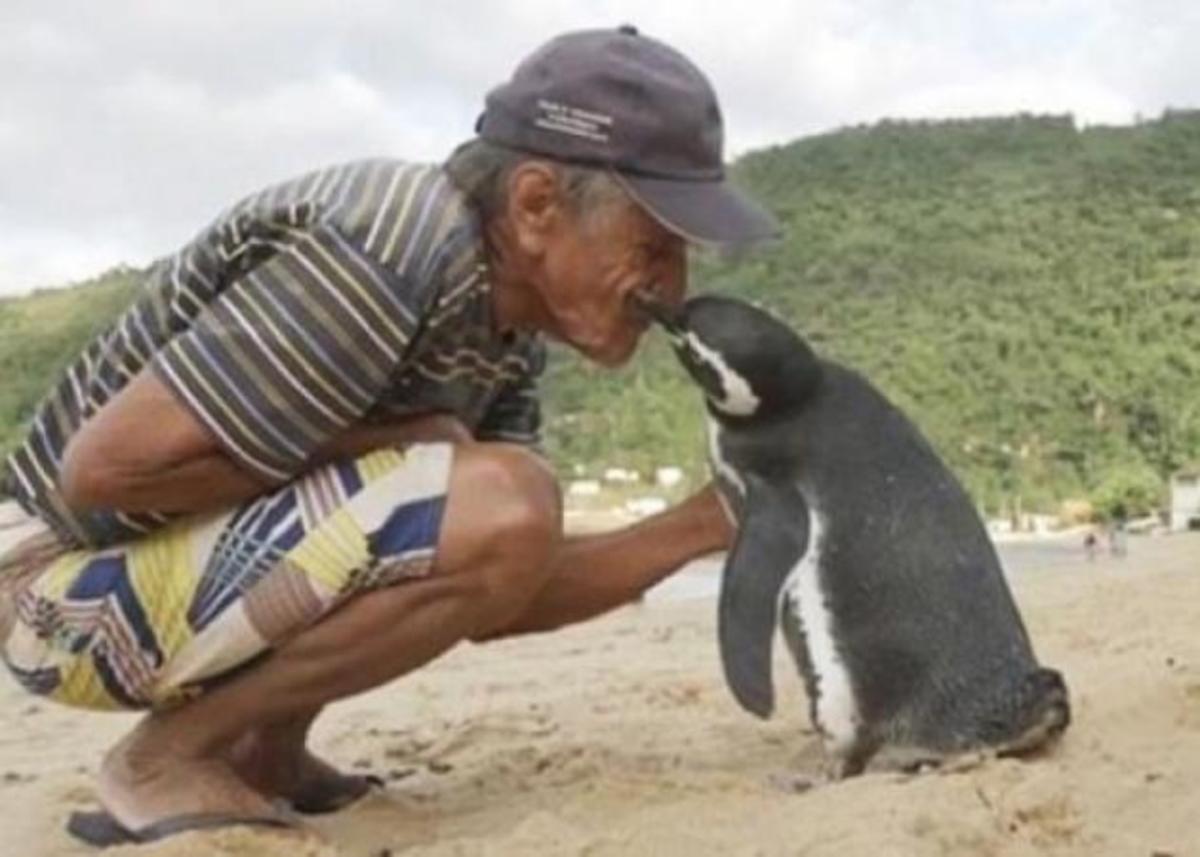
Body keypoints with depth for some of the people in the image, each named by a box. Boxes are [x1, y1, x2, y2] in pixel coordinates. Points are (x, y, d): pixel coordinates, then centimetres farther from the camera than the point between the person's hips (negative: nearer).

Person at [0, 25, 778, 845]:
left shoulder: (509, 327, 1)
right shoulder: (389, 256, -27)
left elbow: (497, 592, 2)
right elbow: (102, 467, -28)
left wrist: (706, 523, -6)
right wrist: (385, 444, -21)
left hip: (213, 559, 9)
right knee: (499, 507, -26)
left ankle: (264, 750, 10)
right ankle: (169, 758, -9)